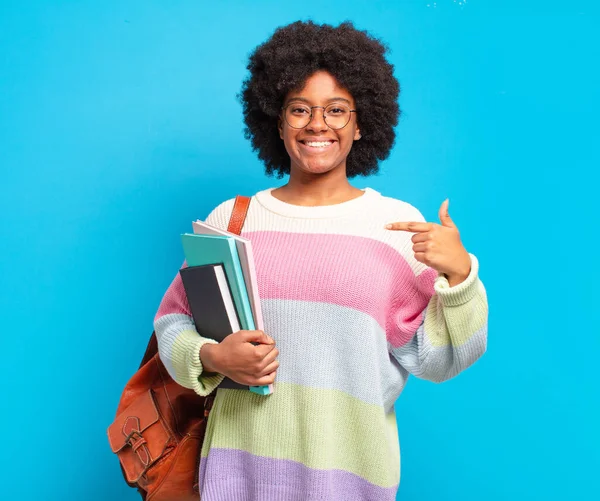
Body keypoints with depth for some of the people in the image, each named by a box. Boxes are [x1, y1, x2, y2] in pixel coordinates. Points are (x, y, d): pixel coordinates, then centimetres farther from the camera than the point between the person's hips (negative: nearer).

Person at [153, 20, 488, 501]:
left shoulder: (400, 224, -3)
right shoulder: (231, 218, 0)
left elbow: (435, 361, -3)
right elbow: (174, 320, 7)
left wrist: (459, 275, -17)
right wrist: (211, 358, -11)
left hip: (350, 462, -1)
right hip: (242, 457, 2)